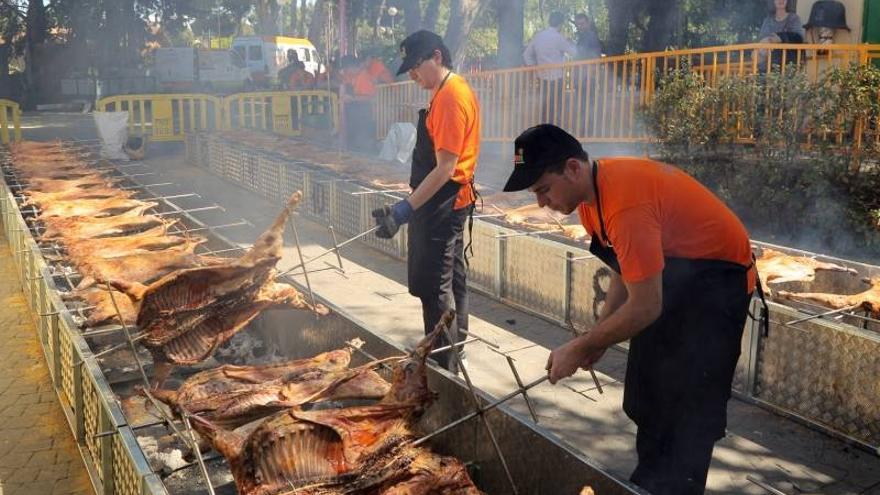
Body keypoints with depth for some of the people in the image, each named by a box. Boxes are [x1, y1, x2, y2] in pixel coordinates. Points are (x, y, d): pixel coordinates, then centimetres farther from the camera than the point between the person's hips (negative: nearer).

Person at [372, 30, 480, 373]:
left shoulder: (451, 96, -19)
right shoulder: (450, 91, 13)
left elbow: (445, 169, -24)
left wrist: (405, 210, -28)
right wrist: (411, 207, 19)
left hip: (442, 204, -11)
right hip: (447, 202, 11)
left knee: (433, 287, -6)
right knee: (451, 281, 17)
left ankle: (444, 369, 1)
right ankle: (453, 355, 28)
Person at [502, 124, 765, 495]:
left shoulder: (626, 204, -34)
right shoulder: (591, 190, -5)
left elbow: (644, 308, -31)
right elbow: (625, 270, 4)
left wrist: (580, 348, -20)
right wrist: (598, 336, -5)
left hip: (717, 279, -9)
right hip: (668, 274, 9)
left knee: (688, 409, -7)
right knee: (647, 396, 16)